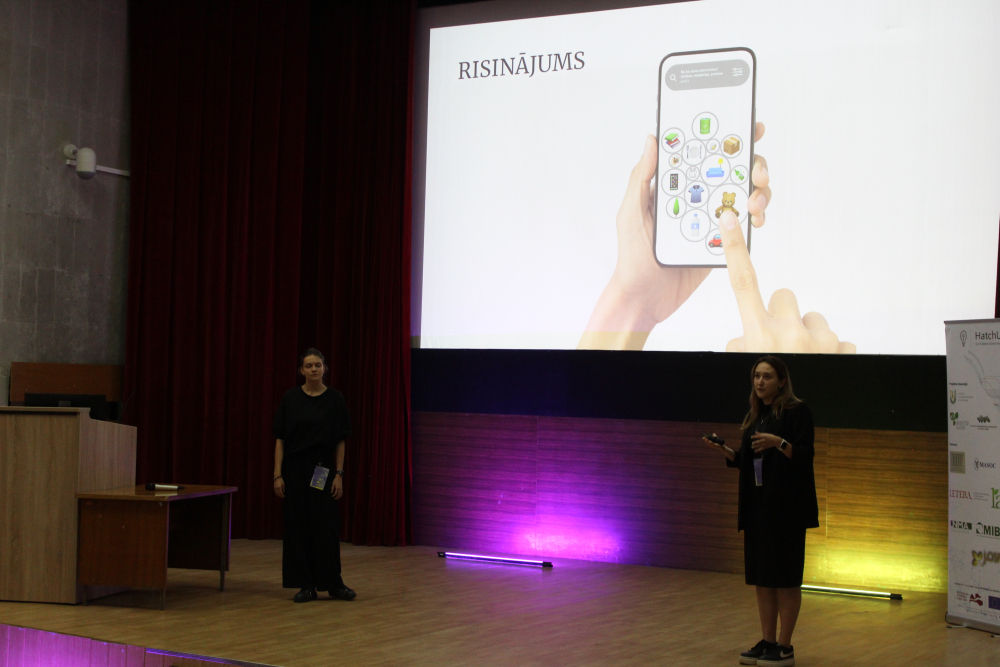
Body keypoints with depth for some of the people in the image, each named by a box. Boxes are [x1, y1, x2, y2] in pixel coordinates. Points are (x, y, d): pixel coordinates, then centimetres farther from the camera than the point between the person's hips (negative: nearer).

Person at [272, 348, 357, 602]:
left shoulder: (335, 399, -1)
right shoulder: (290, 398, -1)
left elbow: (340, 440, 1)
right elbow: (280, 438, 0)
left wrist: (339, 474, -4)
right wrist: (277, 474, -6)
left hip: (324, 470, -1)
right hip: (296, 469, 1)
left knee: (327, 526, 1)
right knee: (298, 526, 2)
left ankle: (334, 583, 11)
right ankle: (306, 585, 10)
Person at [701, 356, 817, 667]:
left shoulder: (796, 411, -8)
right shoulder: (754, 416, 14)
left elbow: (804, 456, -14)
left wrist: (779, 443, -30)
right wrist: (724, 450, 2)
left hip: (786, 508, -7)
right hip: (758, 507, 7)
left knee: (784, 577, -2)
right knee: (761, 576, 9)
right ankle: (767, 642, 18)